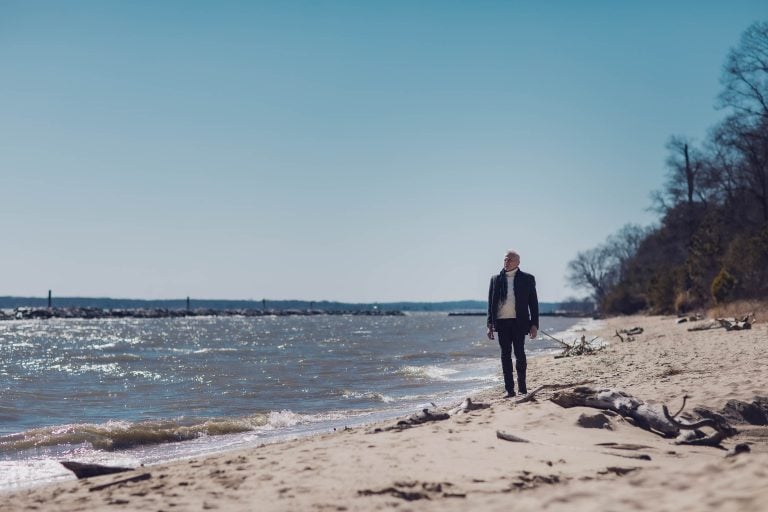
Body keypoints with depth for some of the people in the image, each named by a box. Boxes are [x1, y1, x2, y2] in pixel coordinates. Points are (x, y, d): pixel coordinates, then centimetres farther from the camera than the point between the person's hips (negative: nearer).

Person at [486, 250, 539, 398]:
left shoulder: (527, 279, 5)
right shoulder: (496, 279, 10)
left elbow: (533, 303, 5)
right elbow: (491, 303, 12)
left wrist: (534, 324, -3)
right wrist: (490, 324, 5)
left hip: (519, 322, -2)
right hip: (502, 322, 2)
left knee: (519, 353, -3)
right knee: (505, 355, 3)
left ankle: (522, 384, 14)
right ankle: (509, 389, 6)